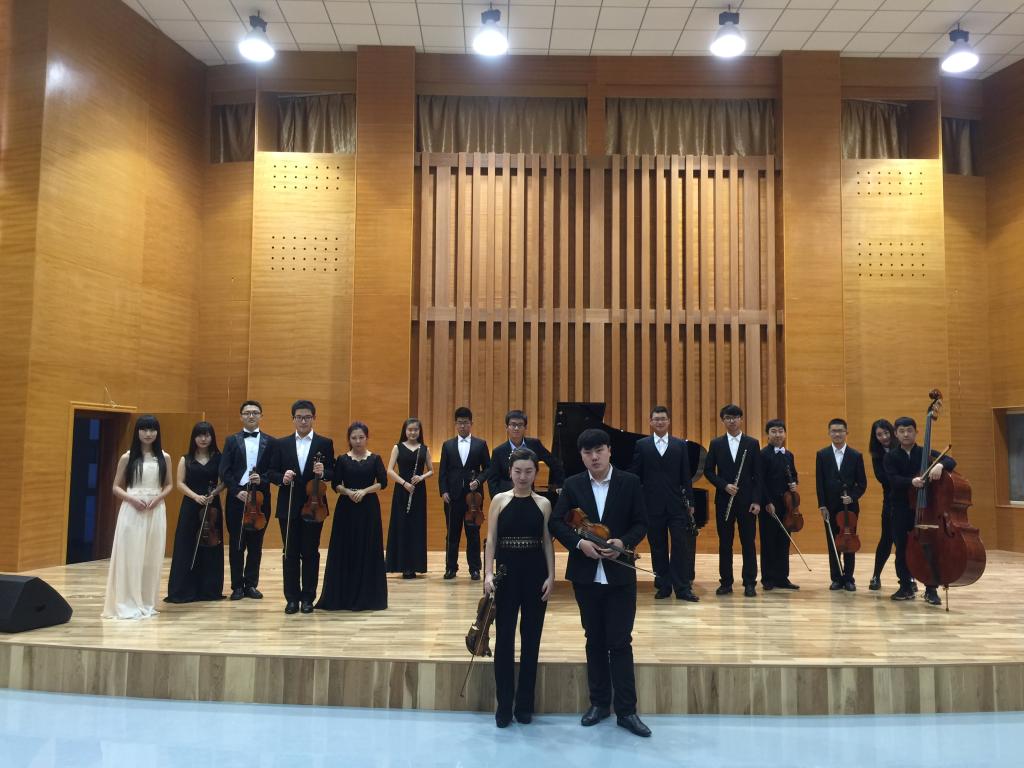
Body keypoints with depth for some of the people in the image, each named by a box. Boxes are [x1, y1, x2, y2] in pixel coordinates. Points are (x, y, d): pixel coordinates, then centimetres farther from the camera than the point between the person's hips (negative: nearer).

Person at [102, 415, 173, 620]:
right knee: (130, 557, -2)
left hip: (156, 512, 2)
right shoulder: (127, 457, 1)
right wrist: (132, 499, -14)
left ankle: (147, 603, 17)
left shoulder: (164, 458, 7)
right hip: (132, 511, -2)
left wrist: (158, 498, -7)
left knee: (152, 558, 6)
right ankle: (128, 604, 6)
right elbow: (116, 487, 4)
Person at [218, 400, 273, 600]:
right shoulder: (231, 440, 6)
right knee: (236, 544, 5)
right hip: (237, 498, 0)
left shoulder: (270, 442, 5)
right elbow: (224, 471, 0)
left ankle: (251, 584, 17)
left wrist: (262, 480, -16)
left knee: (256, 544, 6)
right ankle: (237, 586, 14)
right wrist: (237, 491, -11)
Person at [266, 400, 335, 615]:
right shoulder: (281, 444, 7)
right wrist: (282, 477, -15)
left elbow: (333, 474, 0)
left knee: (310, 553, 5)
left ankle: (308, 598, 15)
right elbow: (271, 472, 5)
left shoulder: (325, 443, 3)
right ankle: (292, 598, 15)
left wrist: (322, 473, -21)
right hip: (288, 508, 1)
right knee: (290, 553, 7)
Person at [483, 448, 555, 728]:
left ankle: (524, 704, 20)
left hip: (535, 573, 1)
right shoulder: (499, 500, 0)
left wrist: (551, 576, -5)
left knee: (531, 637, 8)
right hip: (506, 572, -1)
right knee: (504, 637, 3)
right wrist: (488, 574, -12)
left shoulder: (543, 503, 3)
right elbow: (491, 540, -3)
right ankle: (504, 705, 15)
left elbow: (547, 542, 3)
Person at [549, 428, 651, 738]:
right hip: (586, 575, 2)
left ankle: (626, 710, 10)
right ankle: (599, 703, 26)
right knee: (595, 641, 13)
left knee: (620, 642, 0)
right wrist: (579, 543, -16)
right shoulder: (573, 485, 2)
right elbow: (556, 522, 0)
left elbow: (641, 523, 0)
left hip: (620, 575, -2)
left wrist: (624, 542, -18)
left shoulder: (630, 482, -2)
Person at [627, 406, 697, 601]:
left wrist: (690, 502, 3)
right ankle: (663, 586, 16)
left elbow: (686, 476, 6)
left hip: (676, 504, 0)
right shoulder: (641, 445, 4)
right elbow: (635, 475, 4)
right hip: (653, 505, 0)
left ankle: (682, 588, 4)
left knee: (680, 546, -2)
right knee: (658, 548, 7)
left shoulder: (680, 445, 7)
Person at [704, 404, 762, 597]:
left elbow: (757, 475, 0)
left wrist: (757, 500, -7)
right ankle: (726, 582, 14)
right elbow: (708, 471, 4)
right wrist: (724, 485, -11)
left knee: (748, 543, 3)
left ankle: (750, 583, 11)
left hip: (747, 500, -1)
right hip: (724, 500, 1)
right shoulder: (716, 444, 5)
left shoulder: (752, 443, 2)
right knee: (725, 543, 6)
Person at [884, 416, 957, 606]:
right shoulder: (891, 457, 2)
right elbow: (893, 479, -14)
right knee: (902, 549, 7)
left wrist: (940, 465, -34)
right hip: (901, 509, 0)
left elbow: (951, 461, -10)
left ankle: (931, 589, 7)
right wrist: (911, 481, -35)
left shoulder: (926, 453, 4)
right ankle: (905, 587, 19)